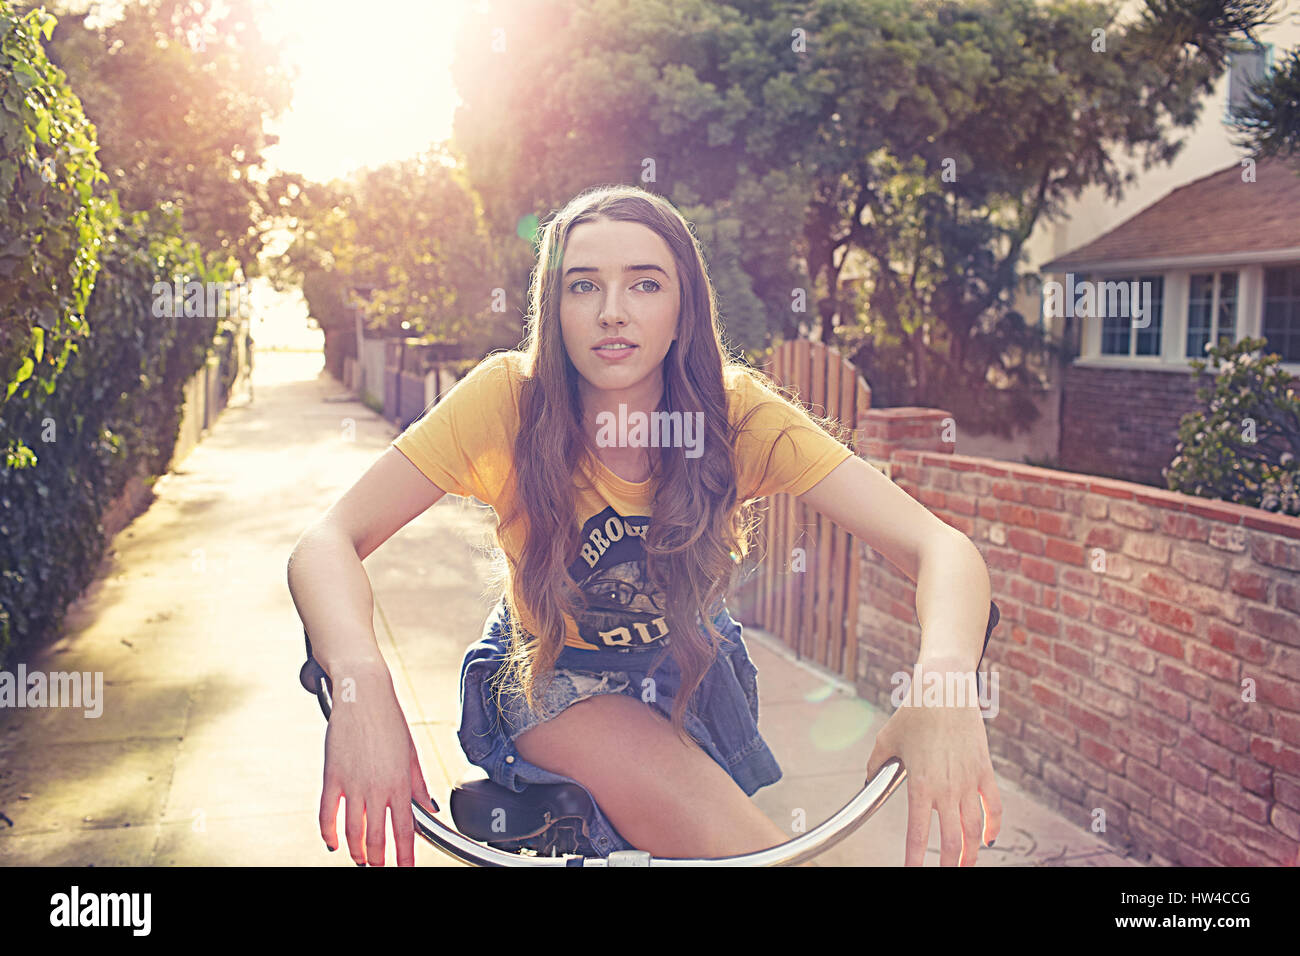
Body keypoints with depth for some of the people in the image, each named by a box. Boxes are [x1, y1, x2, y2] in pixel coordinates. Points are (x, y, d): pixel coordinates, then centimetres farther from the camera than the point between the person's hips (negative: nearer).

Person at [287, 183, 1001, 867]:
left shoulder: (739, 413, -21)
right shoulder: (507, 399, -23)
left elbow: (942, 547, -29)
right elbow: (329, 543, -27)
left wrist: (946, 674, -51)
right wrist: (364, 688, -47)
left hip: (690, 669, 3)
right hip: (551, 676, -3)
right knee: (717, 833, -25)